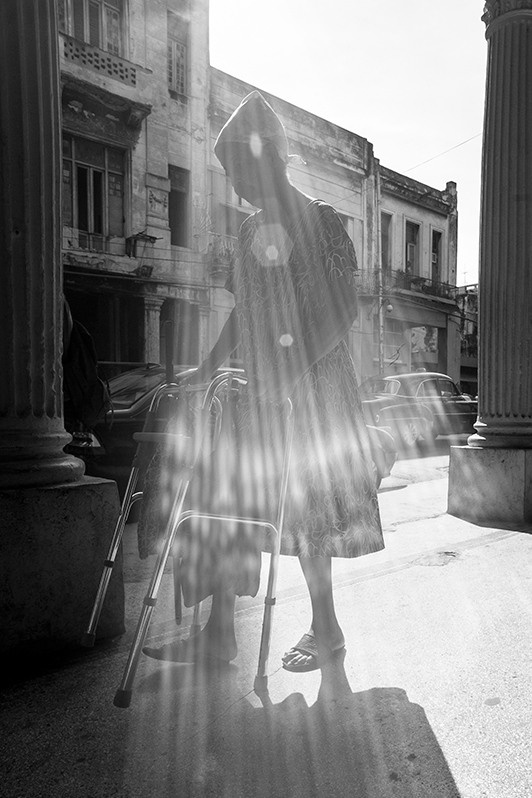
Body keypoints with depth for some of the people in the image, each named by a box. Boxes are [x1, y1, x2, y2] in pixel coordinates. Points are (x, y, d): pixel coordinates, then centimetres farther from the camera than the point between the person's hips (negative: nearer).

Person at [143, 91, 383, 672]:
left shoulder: (319, 218, -4)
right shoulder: (251, 231, 15)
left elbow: (345, 308, -11)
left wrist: (293, 367, -21)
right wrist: (205, 373, 14)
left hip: (316, 379, -7)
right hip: (261, 385, 7)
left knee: (306, 503, 0)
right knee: (229, 497, 4)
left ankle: (326, 628, 18)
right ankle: (219, 630, 14)